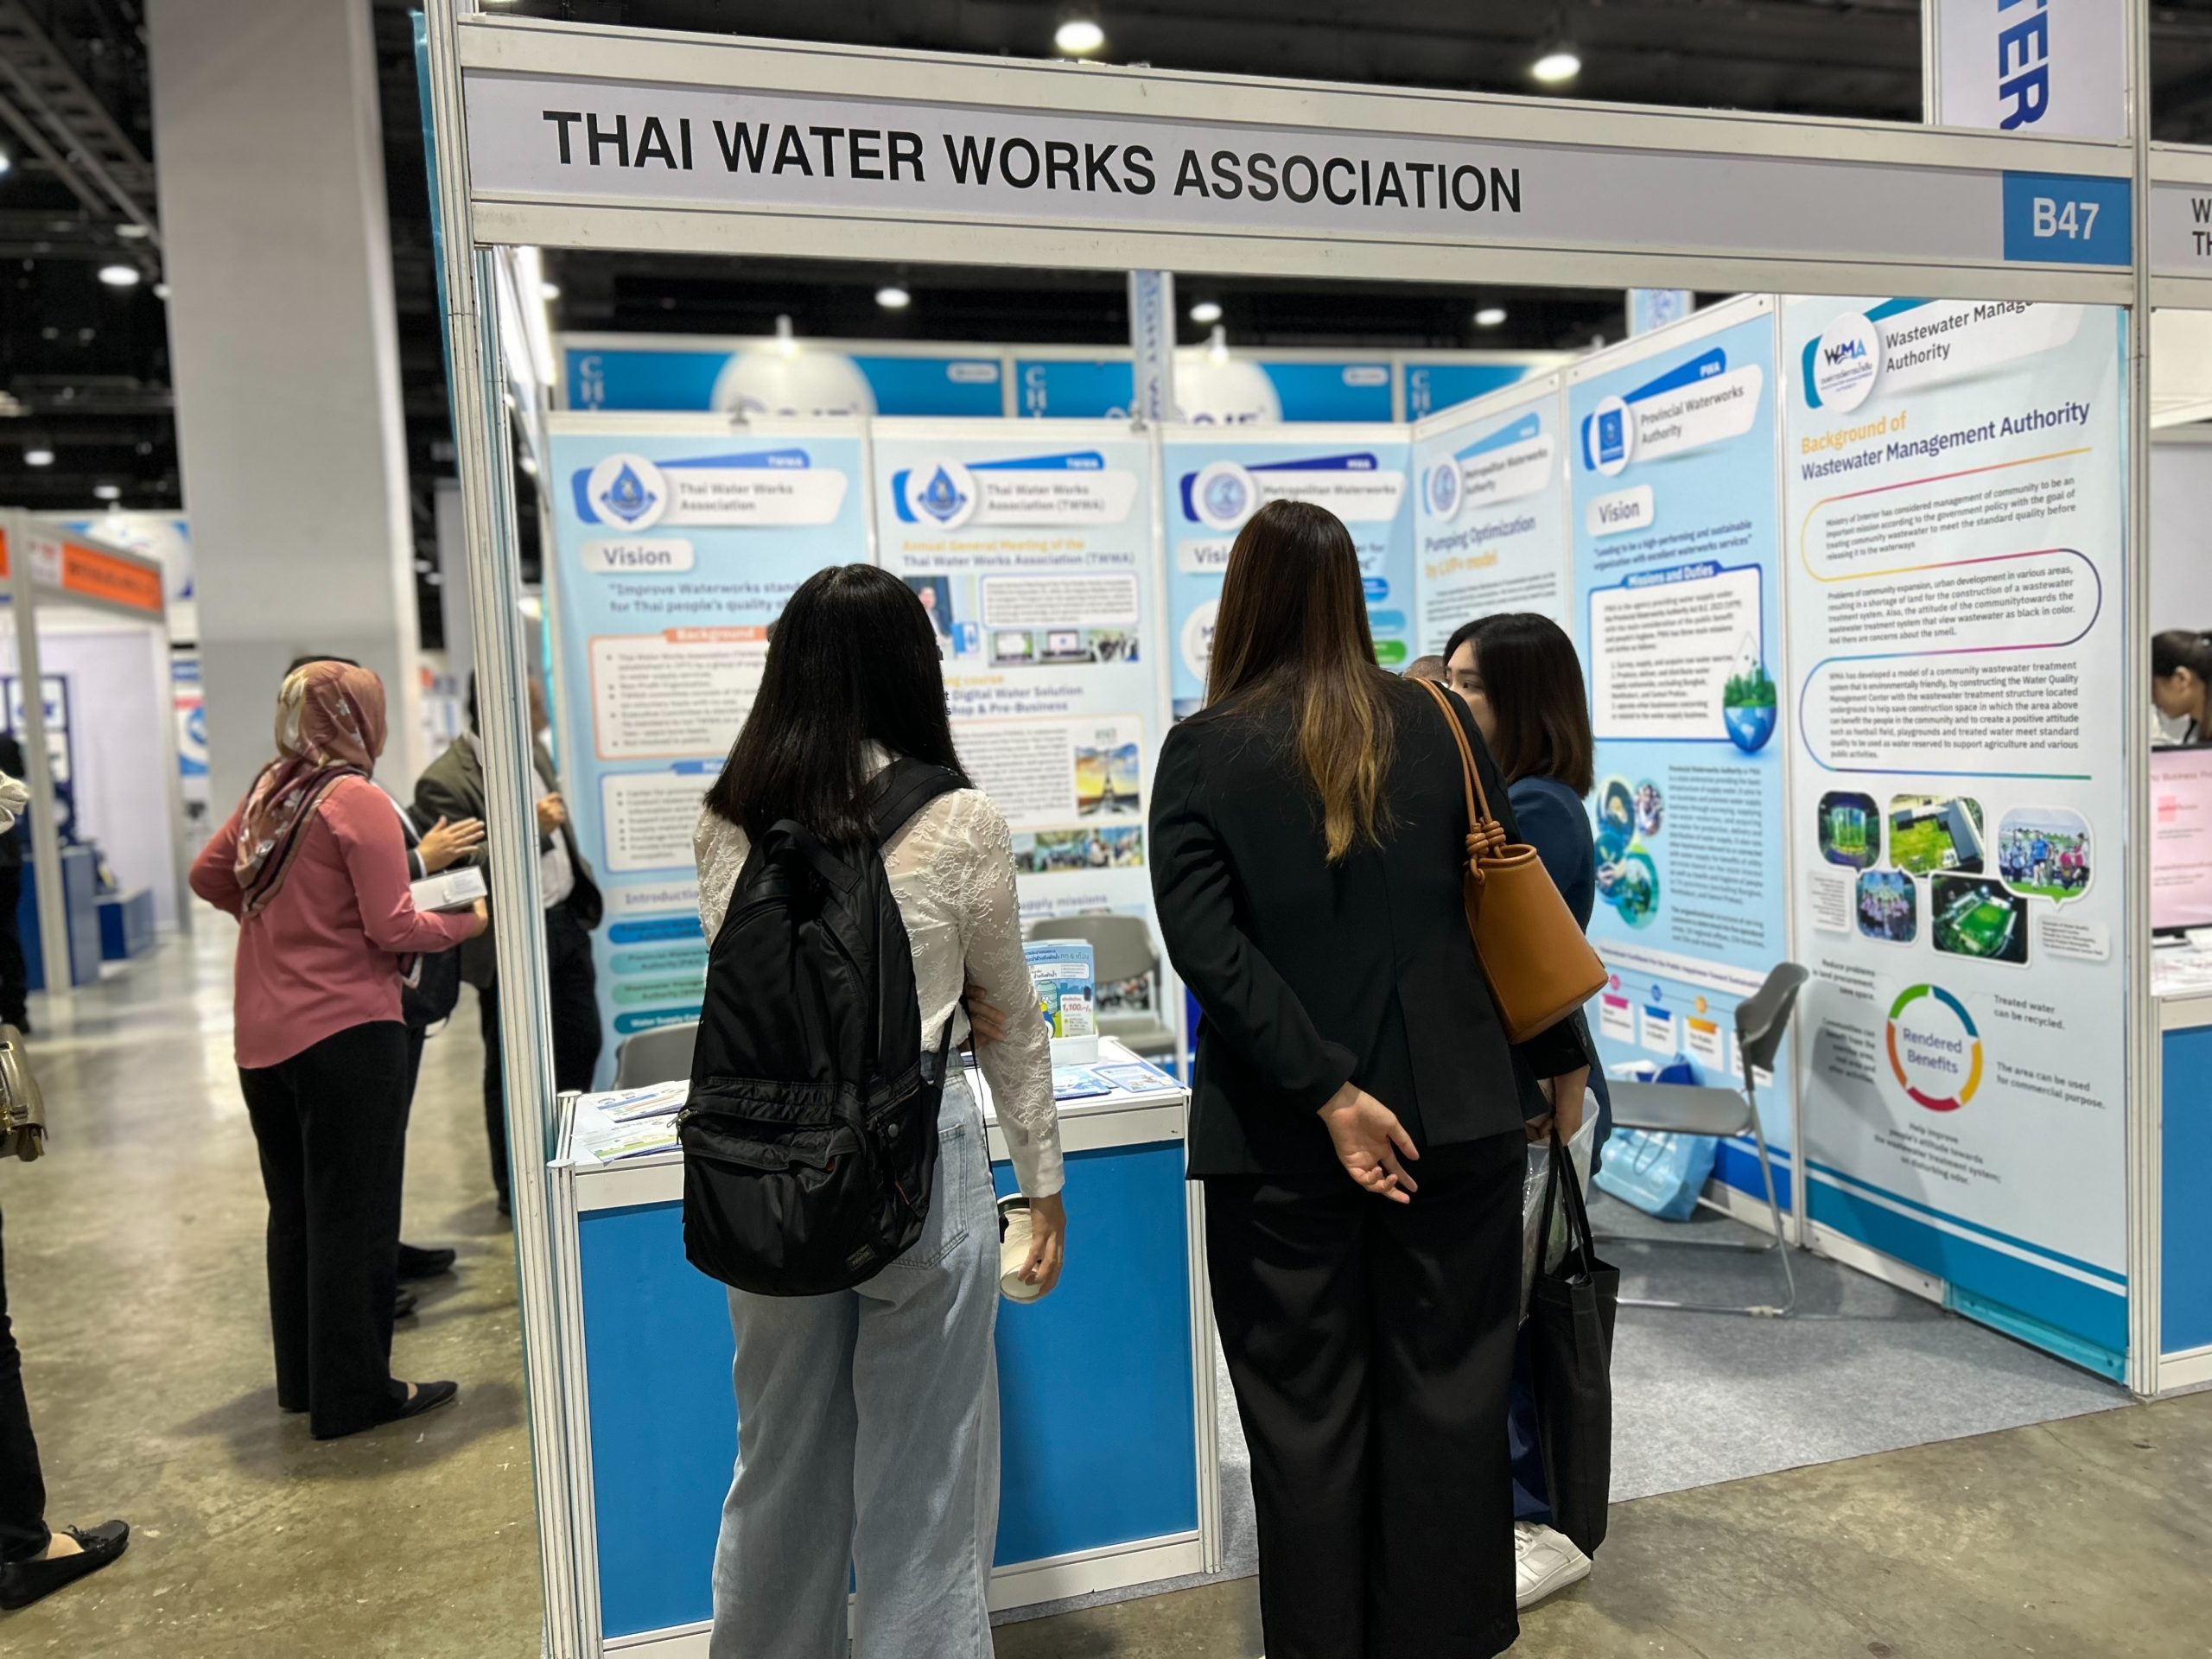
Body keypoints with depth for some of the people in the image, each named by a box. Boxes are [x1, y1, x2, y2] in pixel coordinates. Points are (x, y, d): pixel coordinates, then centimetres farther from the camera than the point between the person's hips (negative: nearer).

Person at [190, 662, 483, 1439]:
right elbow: (393, 929, -16)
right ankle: (353, 1393, 11)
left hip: (262, 1037, 8)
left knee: (294, 1209, 18)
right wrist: (470, 919, -2)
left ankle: (304, 1377, 31)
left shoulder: (268, 791, 6)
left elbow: (207, 876, 17)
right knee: (354, 1215, 3)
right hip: (344, 1032, -8)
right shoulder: (356, 801, -14)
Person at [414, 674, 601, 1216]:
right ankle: (516, 1190, 20)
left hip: (566, 919, 8)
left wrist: (582, 888, 21)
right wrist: (530, 828, -31)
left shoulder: (531, 751, 6)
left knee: (581, 1045, 15)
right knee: (514, 1069, 5)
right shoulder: (444, 782, -19)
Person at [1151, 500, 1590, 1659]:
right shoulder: (1438, 722, 1)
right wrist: (1557, 1060, 16)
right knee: (1447, 1396, 14)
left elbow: (1206, 946, -16)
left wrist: (1328, 1093, -16)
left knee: (1307, 1415, 10)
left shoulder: (1203, 750, -6)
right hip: (1452, 1110, 2)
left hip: (1279, 1132, -2)